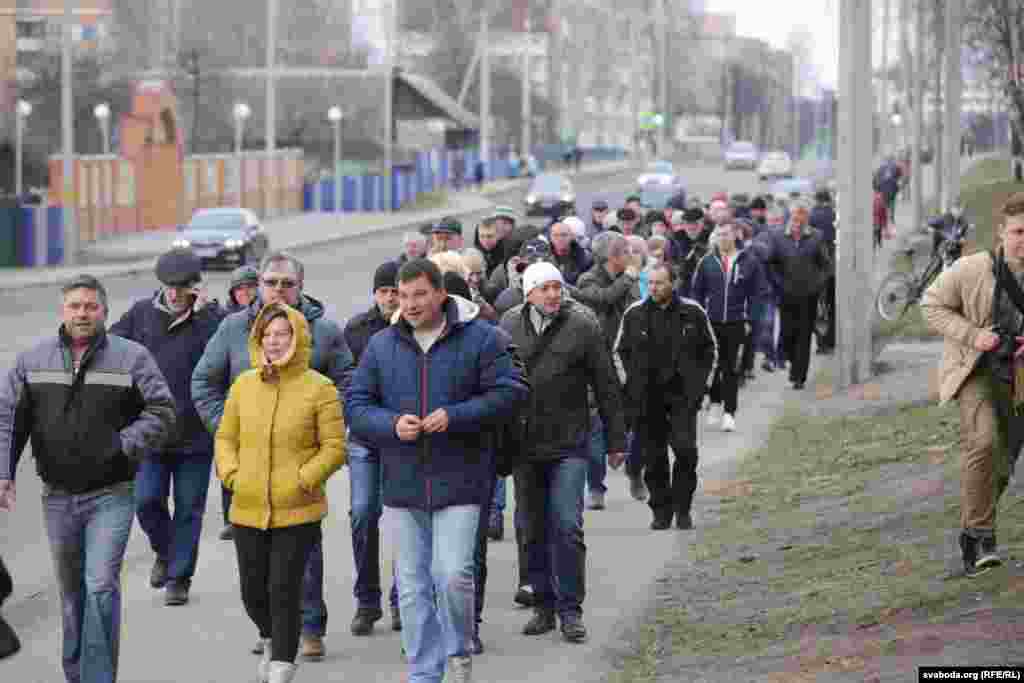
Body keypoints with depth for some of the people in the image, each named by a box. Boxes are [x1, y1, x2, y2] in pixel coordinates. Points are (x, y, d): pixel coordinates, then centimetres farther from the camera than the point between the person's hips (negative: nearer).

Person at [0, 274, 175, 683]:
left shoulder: (132, 358, -4)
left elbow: (162, 414, -4)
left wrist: (123, 446, -18)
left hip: (111, 495, -3)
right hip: (58, 496, 3)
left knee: (101, 587, -13)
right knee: (70, 591, 14)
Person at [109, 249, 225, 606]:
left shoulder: (210, 318, -4)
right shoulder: (142, 313, 3)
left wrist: (202, 311, -22)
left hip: (195, 433, -2)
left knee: (188, 509, 5)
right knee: (146, 501, -4)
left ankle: (179, 576, 16)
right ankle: (164, 552, 24)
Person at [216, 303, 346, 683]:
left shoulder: (319, 388, -6)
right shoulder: (244, 385, 7)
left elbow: (335, 447, -6)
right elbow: (225, 436, 15)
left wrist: (303, 480, -15)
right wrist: (231, 474, -1)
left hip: (297, 511, -4)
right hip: (248, 509, 4)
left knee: (284, 591, -6)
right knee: (252, 591, 13)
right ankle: (271, 641, 42)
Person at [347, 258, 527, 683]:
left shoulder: (479, 338, -2)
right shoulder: (381, 345, 7)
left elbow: (509, 392, -5)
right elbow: (356, 406, 8)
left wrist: (455, 416, -16)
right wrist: (392, 424, -12)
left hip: (459, 482, -3)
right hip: (402, 485, 3)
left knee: (453, 575, -12)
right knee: (412, 585, 7)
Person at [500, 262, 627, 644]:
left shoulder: (582, 326, -2)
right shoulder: (509, 326, 5)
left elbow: (606, 387, 2)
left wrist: (616, 440, 3)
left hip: (568, 444, -3)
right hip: (523, 444, 3)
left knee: (567, 526, -10)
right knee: (534, 530, 10)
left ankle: (570, 609, -3)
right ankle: (544, 606, 20)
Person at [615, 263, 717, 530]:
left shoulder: (693, 313, 2)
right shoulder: (634, 314, 4)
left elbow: (710, 350, 14)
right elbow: (620, 352, 15)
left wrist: (702, 382, 5)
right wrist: (629, 383, 5)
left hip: (683, 396, -1)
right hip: (646, 397, 1)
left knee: (685, 450, -13)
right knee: (654, 457, 3)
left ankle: (682, 508, 0)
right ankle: (661, 511, 13)